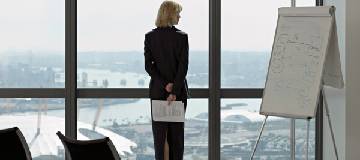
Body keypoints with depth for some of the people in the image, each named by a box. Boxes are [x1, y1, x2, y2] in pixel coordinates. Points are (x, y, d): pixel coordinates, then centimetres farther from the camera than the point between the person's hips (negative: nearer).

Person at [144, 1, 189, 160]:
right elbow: (183, 66, -12)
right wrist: (174, 91, -12)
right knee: (177, 131, 8)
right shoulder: (182, 37, -8)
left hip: (157, 89, 1)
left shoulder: (150, 36, -2)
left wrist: (165, 85, -8)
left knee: (159, 130, 5)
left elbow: (148, 66, -7)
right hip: (179, 89, -1)